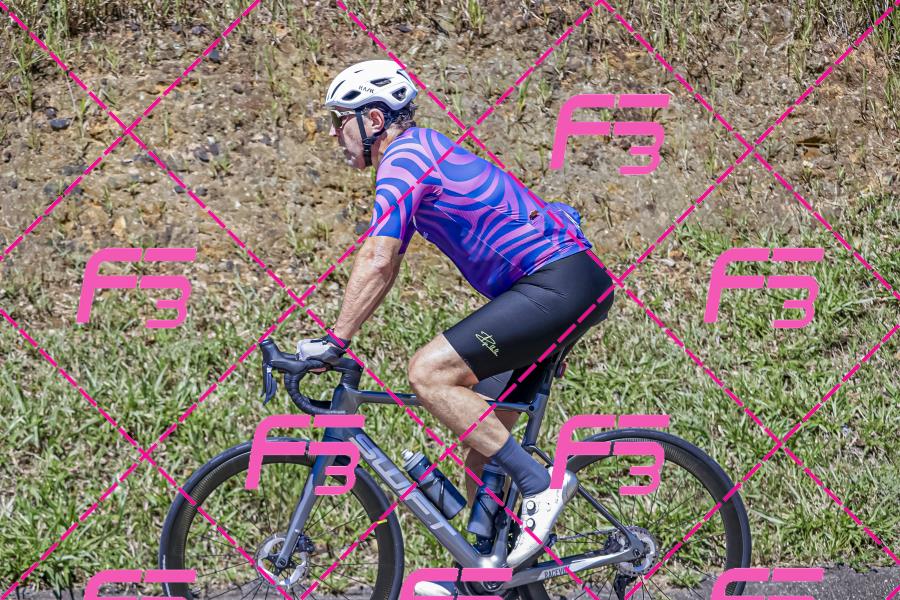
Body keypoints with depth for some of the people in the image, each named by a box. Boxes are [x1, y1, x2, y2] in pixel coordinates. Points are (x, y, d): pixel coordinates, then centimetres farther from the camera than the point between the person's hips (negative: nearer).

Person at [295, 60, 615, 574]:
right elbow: (385, 265, 25)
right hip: (570, 283, 10)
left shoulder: (403, 158, -9)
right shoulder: (423, 150, 22)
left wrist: (334, 342, -13)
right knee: (484, 438, 12)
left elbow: (377, 263, -19)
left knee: (429, 373, -17)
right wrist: (337, 338, 24)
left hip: (555, 285, -10)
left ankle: (541, 483, -14)